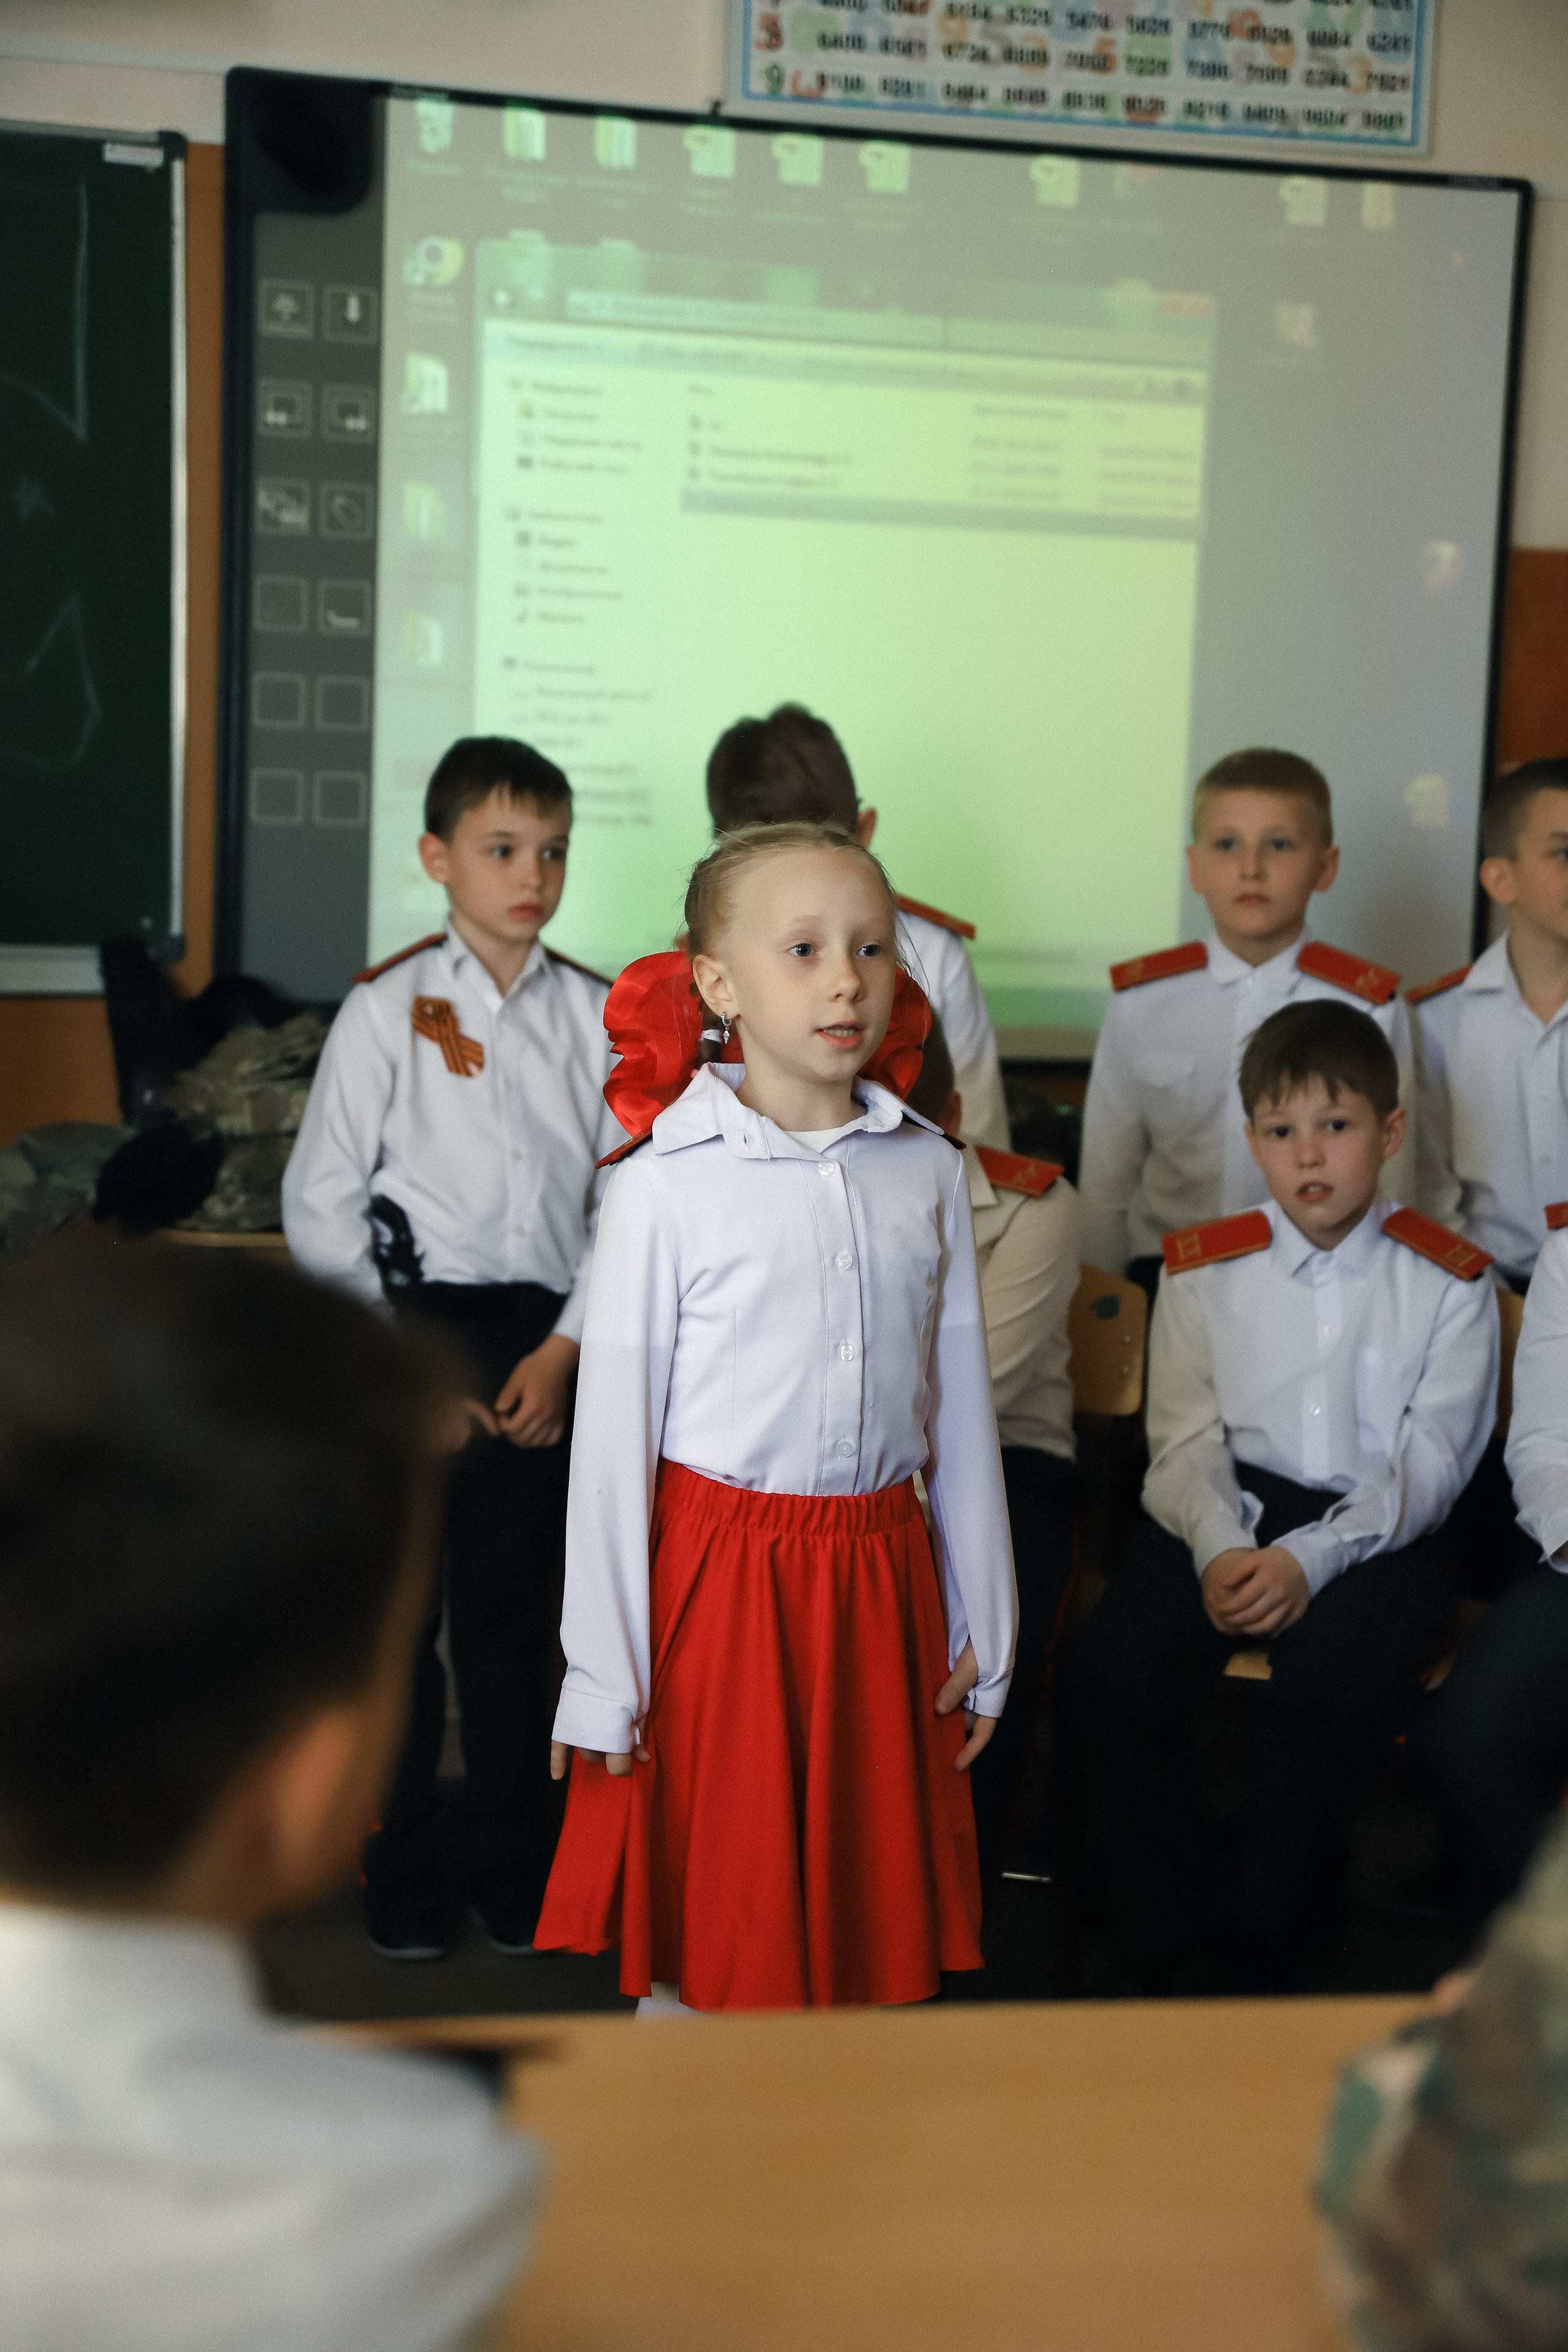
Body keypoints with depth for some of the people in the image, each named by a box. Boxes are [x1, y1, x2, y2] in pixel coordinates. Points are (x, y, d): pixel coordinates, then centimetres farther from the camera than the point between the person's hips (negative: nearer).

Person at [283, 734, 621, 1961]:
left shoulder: (597, 1015, 4)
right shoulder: (388, 1009, -3)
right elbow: (320, 1205, -3)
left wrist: (567, 1345, -7)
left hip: (547, 1343, 2)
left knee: (516, 1615, 10)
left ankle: (518, 1872, 25)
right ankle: (400, 1876, 22)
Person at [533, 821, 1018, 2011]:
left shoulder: (928, 1171, 3)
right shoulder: (665, 1185, -9)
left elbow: (962, 1410, 8)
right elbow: (613, 1436, -7)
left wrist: (983, 1632, 10)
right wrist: (603, 1680, -7)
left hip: (879, 1578, 4)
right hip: (716, 1579, -3)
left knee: (862, 1904, 13)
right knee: (706, 1928, 7)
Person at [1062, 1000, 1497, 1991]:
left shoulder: (1449, 1283, 3)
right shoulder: (1204, 1271, 9)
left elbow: (1428, 1465, -4)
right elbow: (1187, 1437, 2)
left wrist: (1308, 1559, -19)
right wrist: (1219, 1548, -19)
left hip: (1379, 1529, -2)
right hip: (1230, 1512, 2)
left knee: (1333, 1680, -33)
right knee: (1107, 1666, -24)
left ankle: (1261, 1949, -12)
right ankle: (1171, 1939, -7)